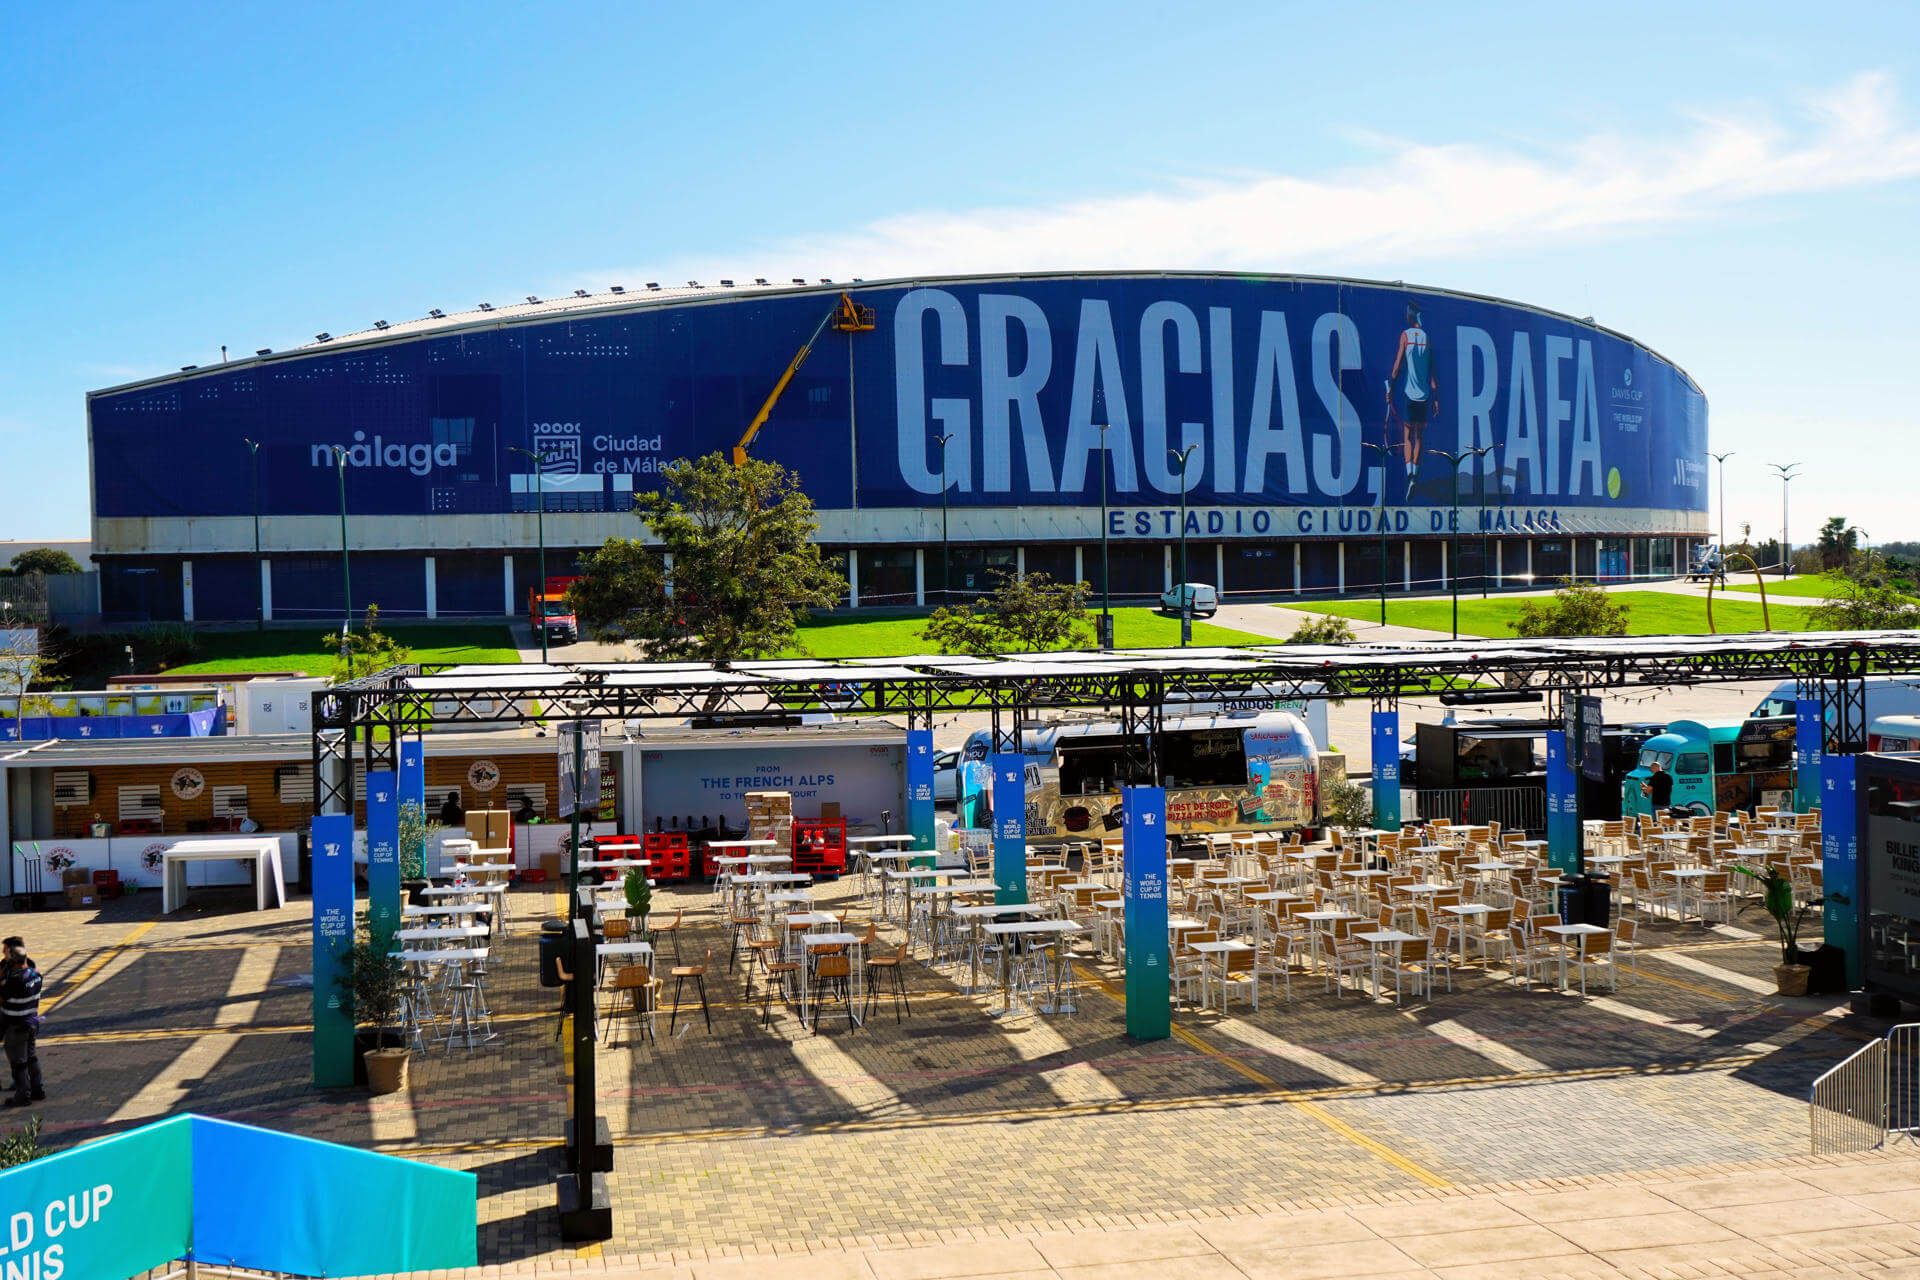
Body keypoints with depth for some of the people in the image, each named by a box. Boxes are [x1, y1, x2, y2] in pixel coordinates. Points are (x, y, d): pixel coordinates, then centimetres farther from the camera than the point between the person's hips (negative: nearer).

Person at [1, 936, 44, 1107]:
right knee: (32, 1057, 20)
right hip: (32, 1022, 7)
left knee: (18, 1062, 6)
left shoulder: (14, 980, -25)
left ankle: (23, 1095, 14)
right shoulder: (35, 974, -2)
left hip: (16, 1026, -7)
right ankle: (38, 1089, 28)